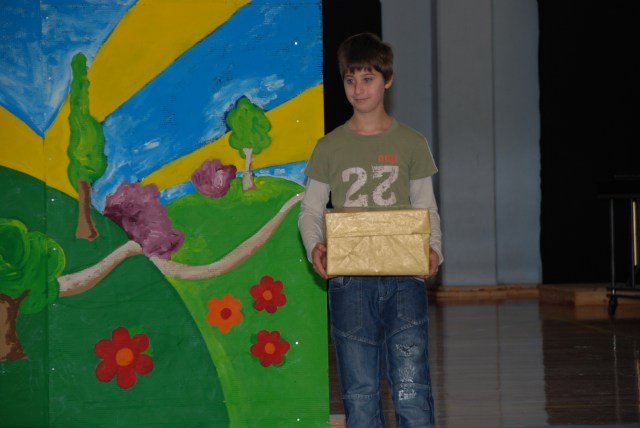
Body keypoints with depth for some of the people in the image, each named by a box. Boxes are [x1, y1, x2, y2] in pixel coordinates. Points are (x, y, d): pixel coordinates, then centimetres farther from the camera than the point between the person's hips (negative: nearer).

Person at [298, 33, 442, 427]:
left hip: (404, 277, -1)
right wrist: (314, 246, -11)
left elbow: (428, 209, 11)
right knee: (360, 394, 3)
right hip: (349, 280, 1)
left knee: (412, 390, -8)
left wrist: (433, 249, -8)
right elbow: (311, 210, 10)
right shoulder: (329, 147, 8)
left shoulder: (411, 144, 8)